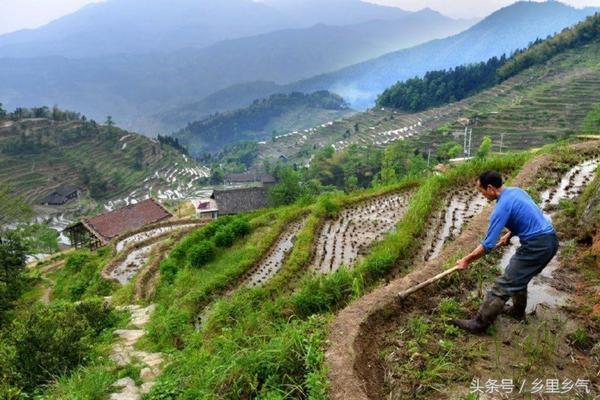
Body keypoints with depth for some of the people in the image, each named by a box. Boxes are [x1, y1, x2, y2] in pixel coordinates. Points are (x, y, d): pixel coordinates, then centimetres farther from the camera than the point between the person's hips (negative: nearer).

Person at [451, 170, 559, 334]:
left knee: (503, 285, -5)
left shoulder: (502, 208, -17)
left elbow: (488, 245, -17)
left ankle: (479, 324, -1)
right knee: (519, 278, 28)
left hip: (536, 246, -9)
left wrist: (466, 260, -6)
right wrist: (509, 234, 24)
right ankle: (518, 311, 45)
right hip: (550, 240, 9)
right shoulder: (516, 191, 10)